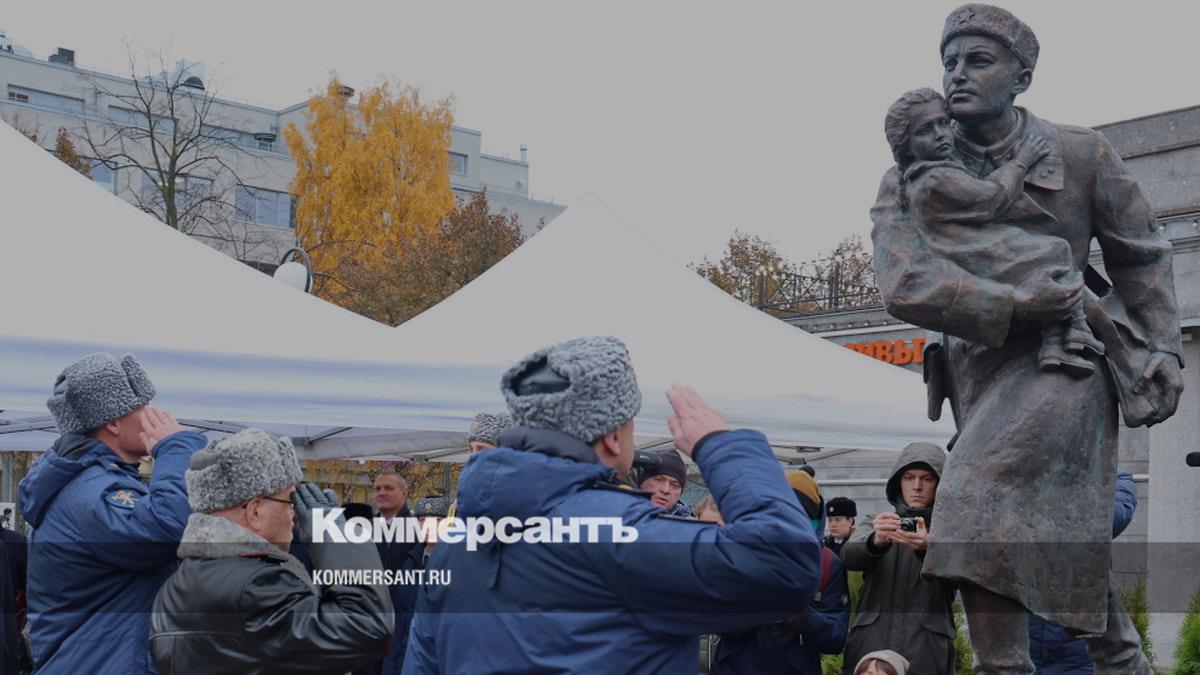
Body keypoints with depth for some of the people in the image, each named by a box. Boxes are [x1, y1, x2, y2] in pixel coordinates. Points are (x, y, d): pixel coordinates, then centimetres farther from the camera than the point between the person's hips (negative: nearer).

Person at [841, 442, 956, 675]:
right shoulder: (877, 524, 16)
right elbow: (849, 556, -5)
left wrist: (928, 548, -31)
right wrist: (876, 541, -27)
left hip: (926, 653, -1)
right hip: (871, 645, 1)